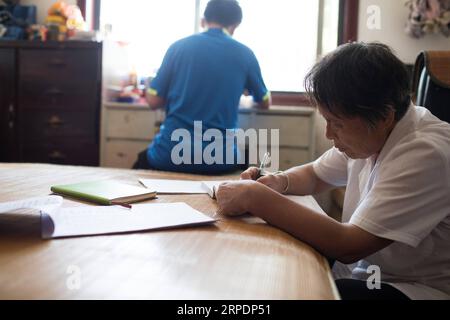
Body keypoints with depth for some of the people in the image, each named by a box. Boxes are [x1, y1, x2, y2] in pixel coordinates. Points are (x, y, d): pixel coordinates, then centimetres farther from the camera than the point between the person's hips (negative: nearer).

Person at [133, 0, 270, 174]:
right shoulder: (245, 54, 2)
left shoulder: (178, 47, 0)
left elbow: (153, 102, 3)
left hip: (171, 155, 0)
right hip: (220, 159, 0)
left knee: (144, 158, 34)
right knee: (245, 158, 35)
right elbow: (265, 103, 16)